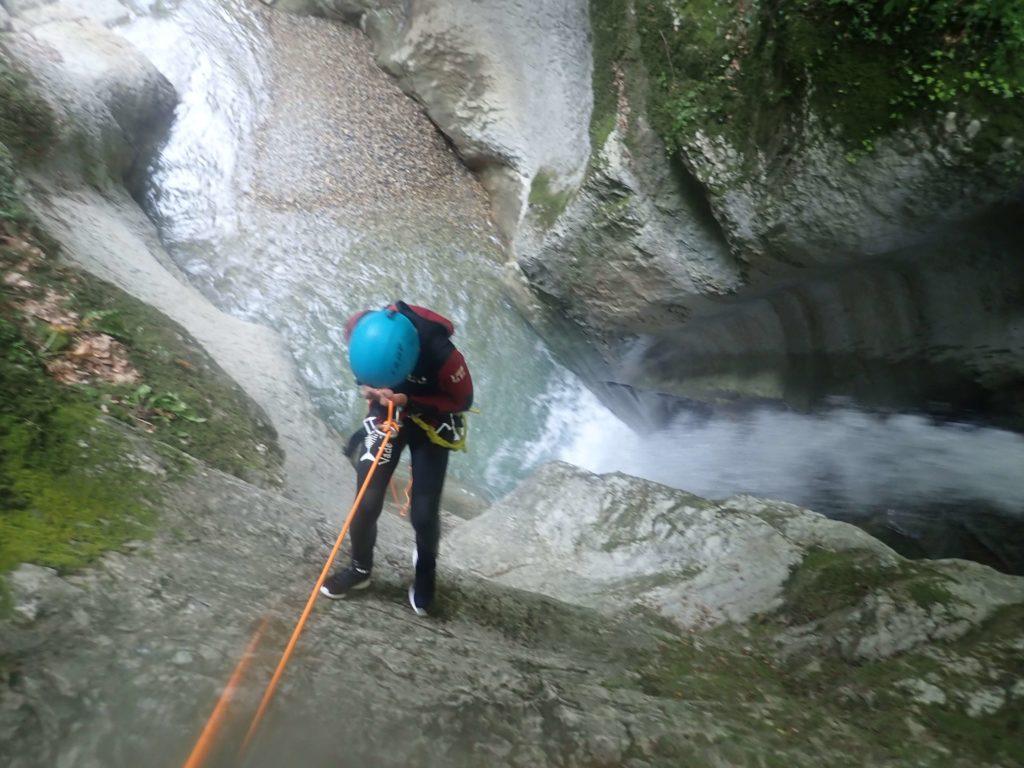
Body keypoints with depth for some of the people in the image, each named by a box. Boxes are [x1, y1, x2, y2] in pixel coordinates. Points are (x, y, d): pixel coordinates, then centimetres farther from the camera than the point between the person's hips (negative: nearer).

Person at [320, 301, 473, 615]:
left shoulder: (440, 353, -39)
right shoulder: (360, 328, -26)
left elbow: (463, 399, -19)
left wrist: (409, 402, -29)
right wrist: (369, 387, -17)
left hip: (430, 422, -3)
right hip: (385, 413, 3)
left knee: (423, 513, -2)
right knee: (367, 502, -1)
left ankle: (425, 569, 32)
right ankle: (360, 569, 29)